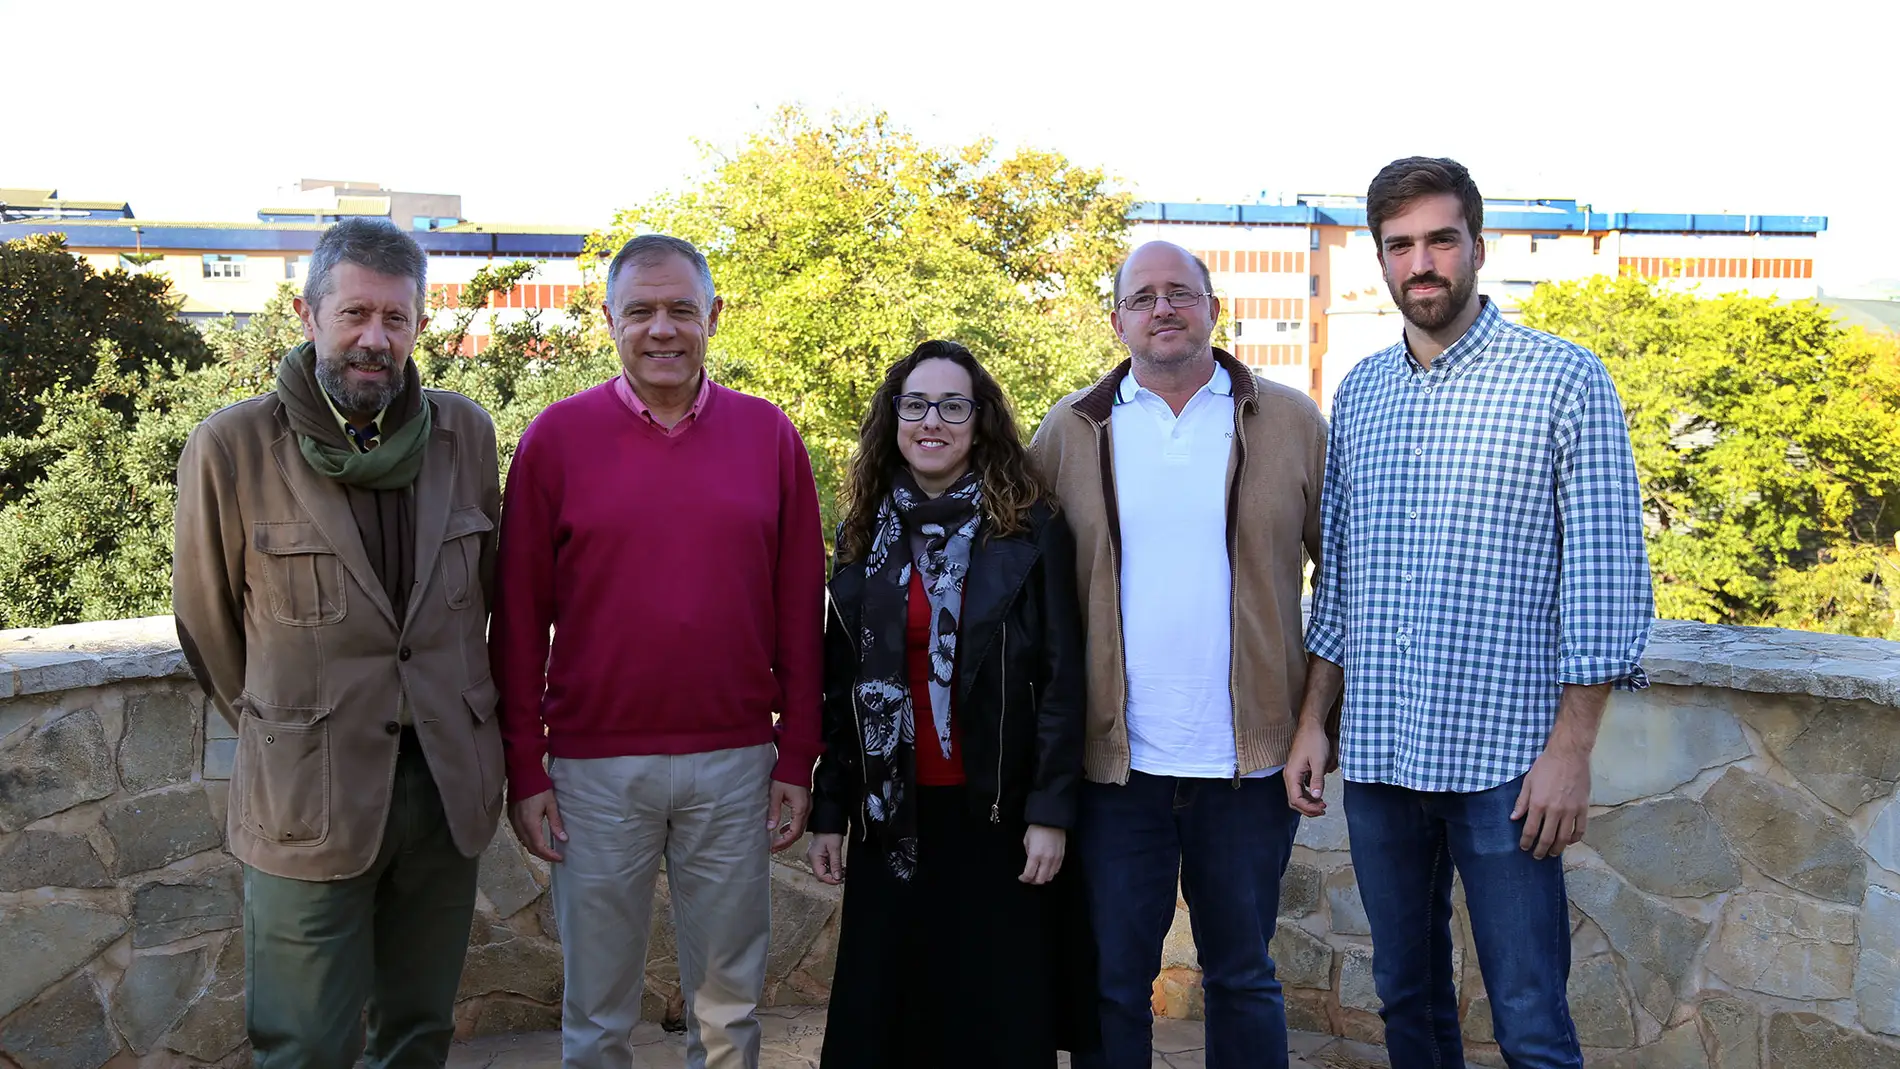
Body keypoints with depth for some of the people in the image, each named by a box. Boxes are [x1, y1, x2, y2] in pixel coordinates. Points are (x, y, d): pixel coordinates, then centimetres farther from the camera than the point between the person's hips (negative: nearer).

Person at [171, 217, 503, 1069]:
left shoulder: (465, 433, 1)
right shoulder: (232, 447, -9)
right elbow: (206, 620, 2)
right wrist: (280, 731, 11)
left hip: (449, 783, 3)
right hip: (308, 799, -3)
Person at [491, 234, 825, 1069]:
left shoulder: (769, 435, 2)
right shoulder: (557, 436, -2)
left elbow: (801, 609, 4)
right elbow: (520, 616, 0)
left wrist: (798, 758, 2)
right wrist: (523, 769, -2)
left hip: (736, 764, 1)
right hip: (596, 769, -1)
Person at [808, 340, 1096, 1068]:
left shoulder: (1030, 529, -4)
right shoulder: (866, 535, 7)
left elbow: (1062, 679, -6)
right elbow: (839, 687, 9)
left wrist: (1050, 812, -11)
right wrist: (828, 813, 6)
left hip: (997, 816, -3)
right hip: (893, 819, 3)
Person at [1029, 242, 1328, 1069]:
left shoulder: (1289, 423, 2)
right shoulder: (1071, 432, 4)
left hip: (1250, 755, 0)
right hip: (1116, 759, 0)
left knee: (1242, 976, 15)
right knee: (1113, 979, 11)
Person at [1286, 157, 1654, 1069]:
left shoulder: (1564, 379, -4)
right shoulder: (1358, 393, 11)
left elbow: (1607, 575, -7)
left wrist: (1570, 748, -12)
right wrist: (1313, 720, 9)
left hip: (1504, 756, -4)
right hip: (1378, 754, 5)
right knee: (1405, 995, 16)